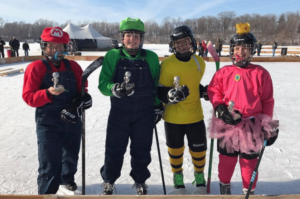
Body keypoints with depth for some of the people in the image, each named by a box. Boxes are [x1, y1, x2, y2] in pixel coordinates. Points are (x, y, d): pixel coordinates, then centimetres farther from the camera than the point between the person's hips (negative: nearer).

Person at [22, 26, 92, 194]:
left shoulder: (73, 66, 2)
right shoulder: (36, 67, -9)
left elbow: (83, 89, 5)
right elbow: (28, 96, -12)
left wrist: (83, 100, -16)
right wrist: (48, 93, -28)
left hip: (72, 122, 5)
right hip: (48, 124, -4)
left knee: (71, 156, 23)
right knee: (50, 164, -4)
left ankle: (67, 179, 52)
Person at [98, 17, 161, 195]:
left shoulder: (151, 57, 0)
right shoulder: (113, 56, -4)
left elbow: (157, 84, 9)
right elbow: (103, 83, -7)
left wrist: (158, 106, 9)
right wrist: (115, 89, -27)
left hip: (145, 113, 1)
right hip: (119, 112, -1)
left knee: (142, 150, 13)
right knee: (114, 149, 7)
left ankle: (140, 181, 37)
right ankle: (109, 181, 33)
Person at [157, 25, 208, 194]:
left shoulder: (200, 62, 0)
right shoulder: (167, 64, -14)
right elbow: (161, 91, -14)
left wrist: (203, 90, 3)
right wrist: (171, 95, -31)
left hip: (195, 115, 3)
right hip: (173, 117, -3)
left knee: (199, 149, 13)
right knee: (175, 150, 14)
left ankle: (200, 175, 42)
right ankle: (178, 177, 40)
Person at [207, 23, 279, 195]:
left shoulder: (261, 73, -4)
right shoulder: (224, 72, -2)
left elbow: (268, 100, 0)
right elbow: (213, 90, 4)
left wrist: (268, 126, 1)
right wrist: (220, 107, -13)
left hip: (252, 126, 0)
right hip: (228, 124, 1)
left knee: (249, 160, 12)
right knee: (227, 158, 15)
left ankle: (249, 191, 35)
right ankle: (225, 186, 41)